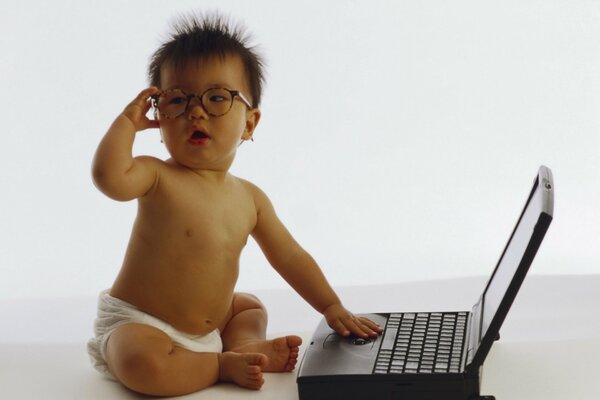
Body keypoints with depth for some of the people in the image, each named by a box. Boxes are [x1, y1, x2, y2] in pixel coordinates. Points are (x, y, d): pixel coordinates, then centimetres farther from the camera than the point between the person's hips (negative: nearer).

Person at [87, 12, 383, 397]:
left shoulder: (250, 198, 0)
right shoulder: (157, 177, -17)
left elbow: (290, 256, 8)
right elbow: (109, 176, -40)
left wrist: (332, 307, 3)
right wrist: (128, 120, -26)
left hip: (209, 325, 7)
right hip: (138, 324, -7)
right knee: (143, 365, -37)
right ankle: (224, 364, -15)